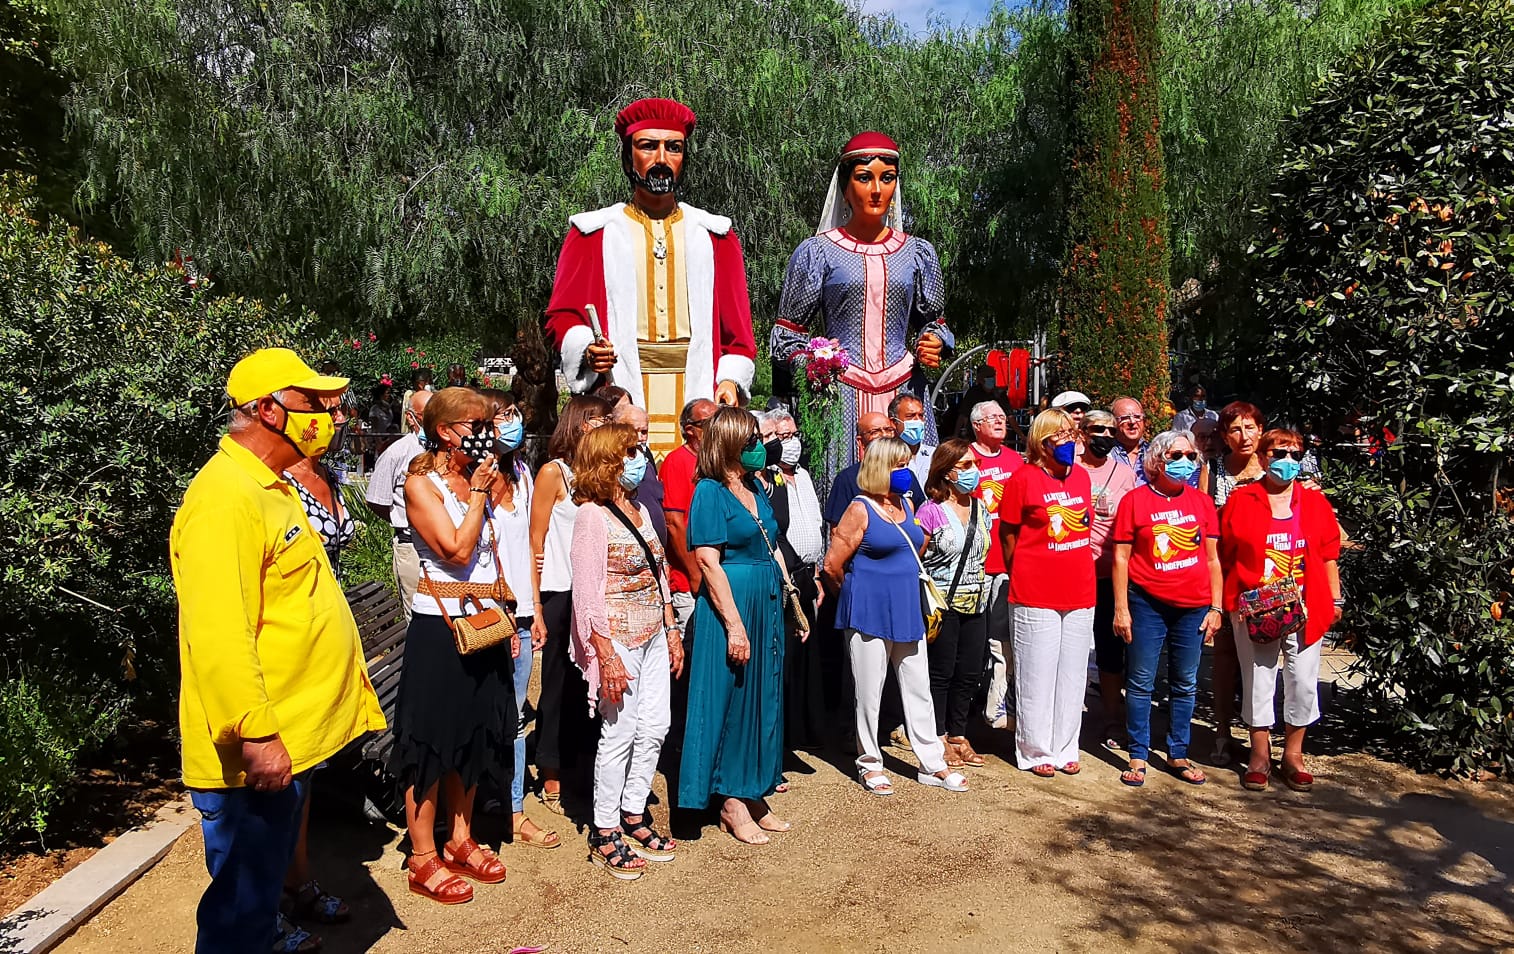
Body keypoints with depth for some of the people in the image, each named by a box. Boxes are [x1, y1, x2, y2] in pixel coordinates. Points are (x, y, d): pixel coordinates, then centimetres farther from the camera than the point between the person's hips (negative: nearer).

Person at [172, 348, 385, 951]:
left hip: (290, 740, 10)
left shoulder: (270, 487, 13)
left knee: (267, 885, 23)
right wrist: (256, 736, -28)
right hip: (257, 754, -10)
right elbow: (217, 635, -28)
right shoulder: (225, 497, -21)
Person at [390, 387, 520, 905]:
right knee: (432, 741, 2)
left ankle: (459, 841, 29)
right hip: (439, 624, -7)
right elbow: (458, 551, -20)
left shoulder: (485, 480, 10)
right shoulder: (422, 484, -10)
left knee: (475, 737, 14)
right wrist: (478, 493, -14)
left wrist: (508, 618, 13)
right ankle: (423, 859, 13)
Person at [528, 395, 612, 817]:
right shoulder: (554, 472, -6)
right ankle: (552, 779, 18)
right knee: (559, 686, 5)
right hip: (560, 595, -5)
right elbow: (536, 544, -8)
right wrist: (536, 609, -11)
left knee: (587, 682, 9)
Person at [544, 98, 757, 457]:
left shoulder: (715, 236, 15)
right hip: (619, 401, -1)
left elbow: (737, 328, 11)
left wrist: (731, 379, -5)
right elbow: (561, 316, 8)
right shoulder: (593, 234, 11)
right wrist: (586, 348, -12)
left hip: (698, 398, 1)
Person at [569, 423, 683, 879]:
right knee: (620, 733, -1)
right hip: (618, 637, -8)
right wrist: (607, 654, -20)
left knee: (655, 728, 10)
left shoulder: (640, 511, 12)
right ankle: (604, 833, 14)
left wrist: (672, 630, 12)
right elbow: (587, 592, -16)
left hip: (653, 636, 8)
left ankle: (634, 814, 27)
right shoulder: (593, 516, -13)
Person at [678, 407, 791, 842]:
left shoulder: (754, 487, 12)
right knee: (730, 700, 1)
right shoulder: (710, 492, -12)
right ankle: (732, 803, 13)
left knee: (762, 698, 13)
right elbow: (709, 561, -18)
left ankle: (752, 794, 25)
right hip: (731, 605, -8)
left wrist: (789, 601, 14)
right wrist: (734, 624, -21)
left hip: (766, 603, 8)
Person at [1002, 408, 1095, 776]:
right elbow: (1008, 534, -2)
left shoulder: (1082, 476, 9)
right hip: (1035, 596, -5)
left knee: (1072, 675, 12)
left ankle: (1065, 749, 24)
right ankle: (1036, 752, 16)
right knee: (1037, 676, 2)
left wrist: (1077, 570, 17)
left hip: (1080, 593, 5)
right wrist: (1023, 577, 5)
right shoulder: (1024, 478, -8)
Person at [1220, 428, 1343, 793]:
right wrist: (1225, 603, 0)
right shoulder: (1240, 501, 1)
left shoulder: (1316, 502, 7)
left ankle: (1293, 755, 20)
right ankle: (1260, 755, 18)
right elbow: (1225, 556, 4)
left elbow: (1328, 556, 11)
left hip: (1305, 609, 2)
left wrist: (1335, 600, 9)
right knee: (1258, 680, 4)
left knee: (1303, 680, 4)